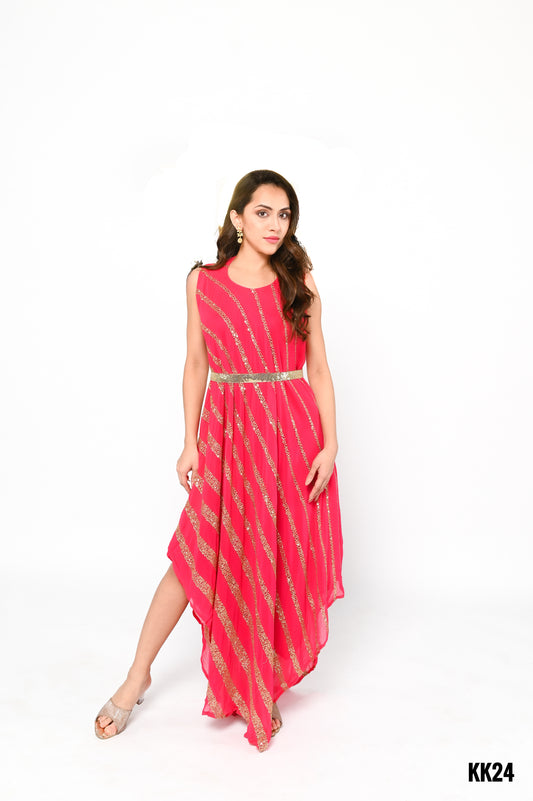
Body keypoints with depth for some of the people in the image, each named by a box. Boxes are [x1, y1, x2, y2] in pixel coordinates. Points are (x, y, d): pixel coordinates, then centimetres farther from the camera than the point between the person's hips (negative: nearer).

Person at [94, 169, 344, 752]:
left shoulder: (299, 281, 3)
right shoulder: (203, 280, 4)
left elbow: (318, 368, 3)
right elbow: (196, 365, 6)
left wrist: (330, 444, -5)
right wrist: (190, 441, 1)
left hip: (293, 431, 1)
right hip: (227, 430, 0)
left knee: (281, 559, 7)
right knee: (197, 554, 1)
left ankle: (263, 686, 29)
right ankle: (137, 678, 21)